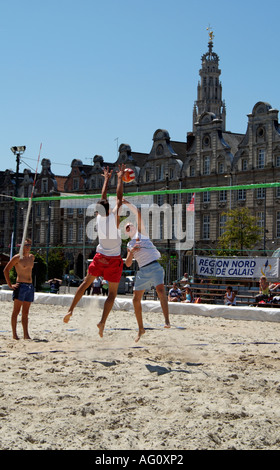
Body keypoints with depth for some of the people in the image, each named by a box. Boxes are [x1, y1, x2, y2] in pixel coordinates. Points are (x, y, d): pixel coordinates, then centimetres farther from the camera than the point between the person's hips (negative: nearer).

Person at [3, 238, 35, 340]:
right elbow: (6, 270, -6)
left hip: (30, 286, 7)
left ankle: (26, 334, 8)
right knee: (16, 311, -4)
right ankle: (14, 334, -2)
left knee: (25, 312, 7)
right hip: (20, 286, -7)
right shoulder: (17, 257, -6)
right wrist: (10, 285, -8)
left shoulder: (32, 257, 14)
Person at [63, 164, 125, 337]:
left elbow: (103, 198, 14)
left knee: (86, 282, 20)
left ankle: (71, 310, 15)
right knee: (112, 293, 3)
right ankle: (102, 322, -8)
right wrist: (120, 177, 9)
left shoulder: (99, 216, -1)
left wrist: (107, 179, 24)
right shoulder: (114, 216, -11)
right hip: (114, 259, -4)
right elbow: (119, 197, 0)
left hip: (100, 257, 4)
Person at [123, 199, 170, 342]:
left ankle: (167, 320, -32)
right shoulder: (129, 245, 21)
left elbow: (138, 214, 2)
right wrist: (131, 252, -5)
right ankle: (141, 328, 13)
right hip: (142, 270, 5)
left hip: (154, 266, -5)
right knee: (136, 299, 1)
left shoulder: (140, 233, 13)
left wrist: (127, 203, 2)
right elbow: (128, 264, 11)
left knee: (160, 290, -27)